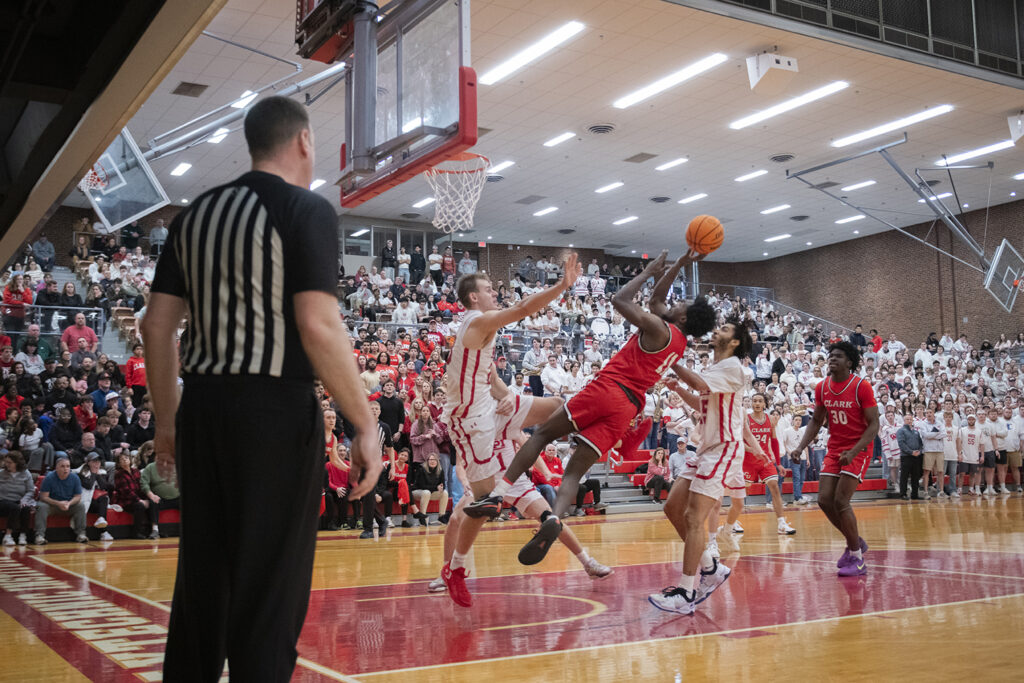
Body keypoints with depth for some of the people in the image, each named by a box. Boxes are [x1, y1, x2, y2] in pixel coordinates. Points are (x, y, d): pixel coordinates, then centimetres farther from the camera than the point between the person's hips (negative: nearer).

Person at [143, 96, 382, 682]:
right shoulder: (306, 209, -6)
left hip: (203, 407, 7)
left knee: (202, 577, 16)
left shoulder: (198, 212, 13)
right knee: (270, 589, 0)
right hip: (275, 412, -7)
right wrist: (366, 427, -13)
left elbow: (158, 325, 12)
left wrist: (167, 421, 19)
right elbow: (318, 326, -18)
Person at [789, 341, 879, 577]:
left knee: (840, 501, -14)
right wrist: (801, 447, 0)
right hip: (834, 449, 6)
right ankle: (856, 543, 22)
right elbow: (816, 421, 13)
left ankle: (857, 559, 0)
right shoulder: (822, 388, 2)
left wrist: (853, 452, -26)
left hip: (859, 449, -6)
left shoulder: (861, 386, -15)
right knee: (824, 500, 0)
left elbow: (874, 424, -15)